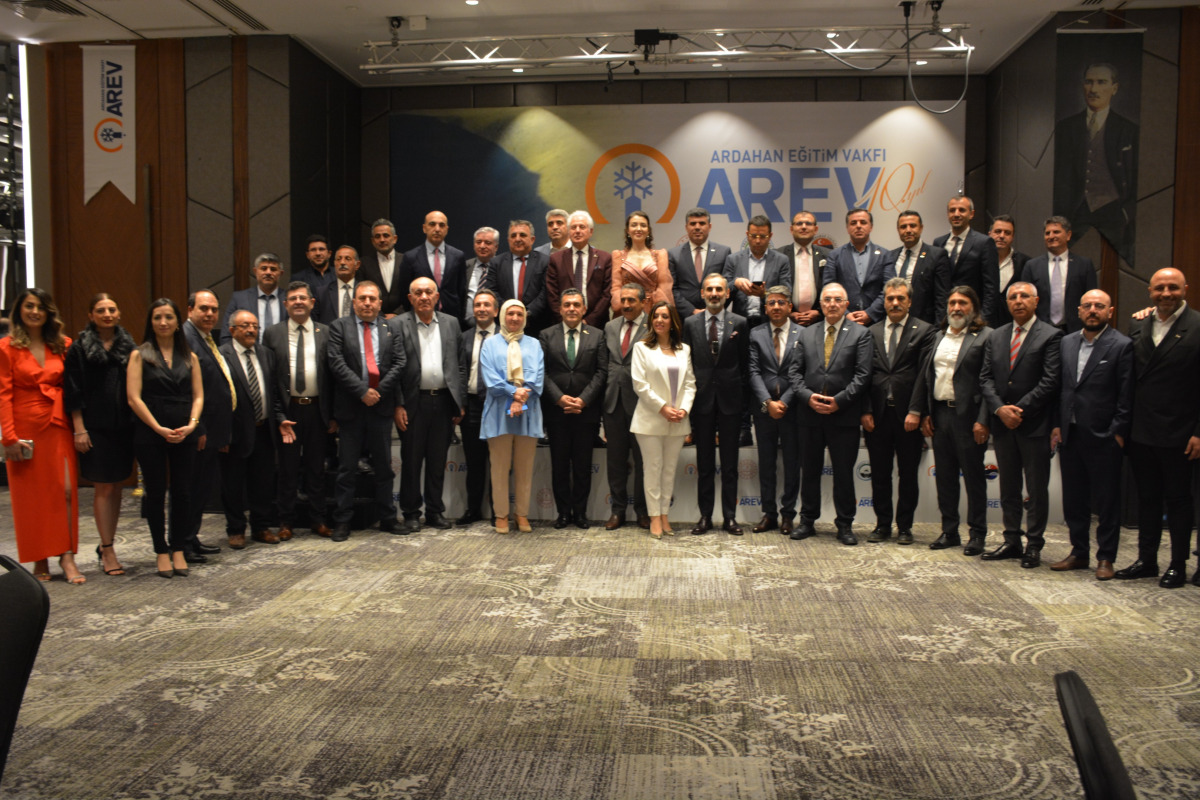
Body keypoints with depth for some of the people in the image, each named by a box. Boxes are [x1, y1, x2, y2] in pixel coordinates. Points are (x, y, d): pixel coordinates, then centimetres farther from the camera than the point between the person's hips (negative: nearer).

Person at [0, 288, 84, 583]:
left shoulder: (62, 345, 9)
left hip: (58, 427, 2)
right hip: (25, 429, -2)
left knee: (66, 490, -6)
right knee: (30, 496, 5)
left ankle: (67, 556, 0)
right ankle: (39, 560, 14)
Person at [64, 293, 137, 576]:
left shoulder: (127, 345, 9)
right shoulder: (80, 347, -2)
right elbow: (73, 392, -5)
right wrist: (79, 429, -10)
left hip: (123, 426, 4)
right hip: (95, 427, -4)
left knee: (116, 487, 9)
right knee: (104, 488, -1)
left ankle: (106, 545, 21)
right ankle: (107, 550, 5)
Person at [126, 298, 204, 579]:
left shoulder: (189, 357, 11)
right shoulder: (140, 355, 2)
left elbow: (198, 396, 7)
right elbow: (133, 397, -5)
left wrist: (191, 424, -9)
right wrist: (159, 428, -12)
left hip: (185, 434, 2)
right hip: (149, 433, -2)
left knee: (182, 492, 3)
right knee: (156, 492, 4)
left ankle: (179, 549, 14)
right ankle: (161, 551, 13)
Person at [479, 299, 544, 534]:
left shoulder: (533, 344, 14)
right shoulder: (491, 343, 10)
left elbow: (537, 376, 1)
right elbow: (490, 376, -3)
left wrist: (522, 398, -13)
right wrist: (513, 393, -16)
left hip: (528, 413, 1)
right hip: (499, 411, -1)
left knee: (525, 467, 3)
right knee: (500, 467, 0)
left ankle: (522, 514, 11)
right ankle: (501, 515, 7)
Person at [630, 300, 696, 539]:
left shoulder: (684, 350, 12)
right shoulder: (642, 347, 1)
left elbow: (690, 383, 9)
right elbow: (639, 384, -6)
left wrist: (684, 409, -6)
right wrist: (662, 407, -11)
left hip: (677, 421, 4)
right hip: (651, 419, -3)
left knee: (670, 470, 7)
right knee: (653, 469, -1)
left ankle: (664, 515, 13)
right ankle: (654, 518, 5)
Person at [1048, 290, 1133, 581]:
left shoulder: (1122, 345, -5)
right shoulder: (1066, 343, 11)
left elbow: (1126, 396, -8)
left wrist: (1118, 433, -12)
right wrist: (1056, 425, 6)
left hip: (1103, 437, -5)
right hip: (1070, 434, 5)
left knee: (1106, 502, 3)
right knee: (1073, 499, 12)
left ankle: (1105, 558, 13)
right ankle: (1078, 553, 24)